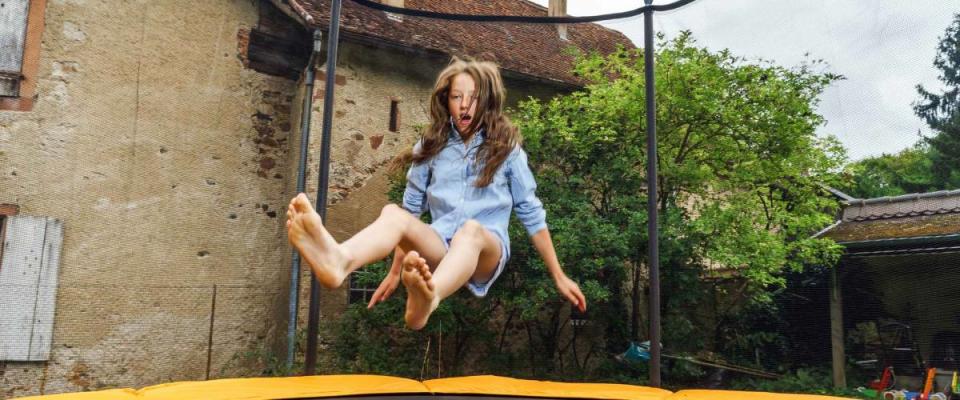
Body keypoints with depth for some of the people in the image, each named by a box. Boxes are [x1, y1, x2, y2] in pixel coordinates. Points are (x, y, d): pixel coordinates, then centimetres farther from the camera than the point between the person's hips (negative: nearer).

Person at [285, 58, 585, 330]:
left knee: (471, 228, -38)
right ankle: (340, 261, -63)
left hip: (487, 249, -2)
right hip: (440, 246, 2)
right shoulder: (432, 147, 10)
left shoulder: (506, 148, 5)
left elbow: (532, 214, 7)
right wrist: (395, 272, 11)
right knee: (393, 213, -29)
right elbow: (412, 207, 14)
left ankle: (428, 299, -71)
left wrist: (558, 277, 6)